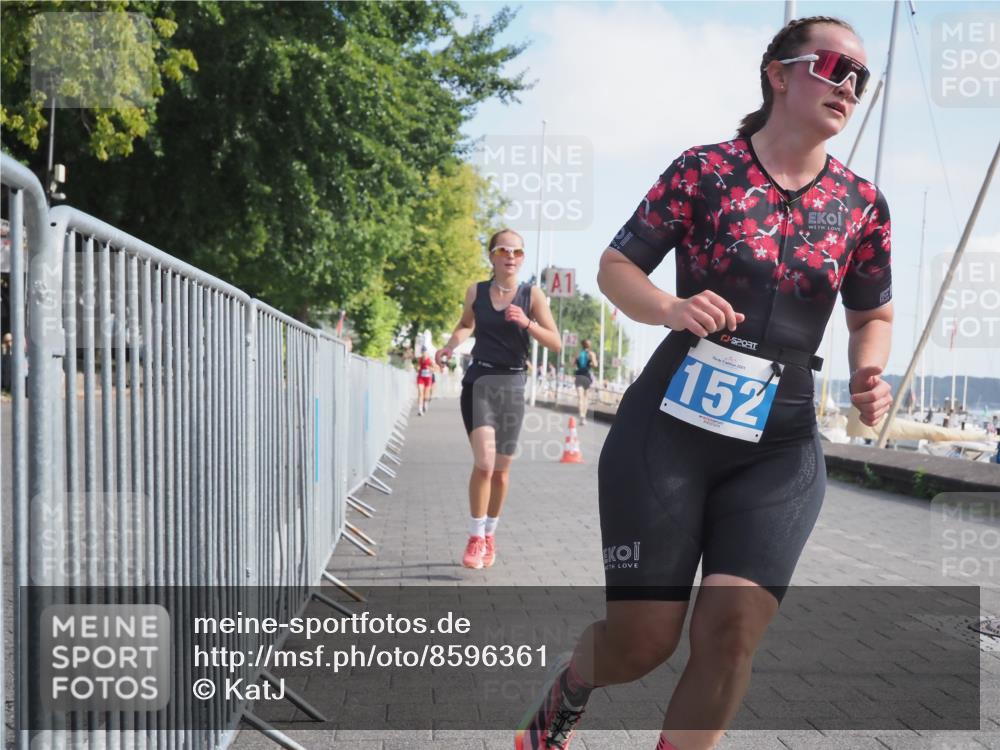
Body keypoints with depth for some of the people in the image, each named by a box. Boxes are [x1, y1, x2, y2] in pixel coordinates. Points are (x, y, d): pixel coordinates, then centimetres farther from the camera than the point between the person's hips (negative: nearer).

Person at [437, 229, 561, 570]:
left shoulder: (532, 295, 0)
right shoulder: (475, 292, 4)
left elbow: (555, 343, -3)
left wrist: (527, 323, -19)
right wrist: (450, 345, 3)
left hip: (512, 385, 1)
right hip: (479, 380, -1)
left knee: (501, 469, 10)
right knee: (484, 462, -17)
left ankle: (489, 535, 29)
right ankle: (475, 538, -3)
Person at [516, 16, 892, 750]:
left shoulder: (862, 204, 6)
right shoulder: (706, 168, -3)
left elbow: (874, 314, 18)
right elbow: (615, 267, 1)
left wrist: (870, 374, -4)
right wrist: (670, 309, -20)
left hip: (780, 447, 3)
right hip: (671, 424, -3)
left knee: (733, 630, -10)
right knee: (643, 639, 0)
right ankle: (568, 690, 36)